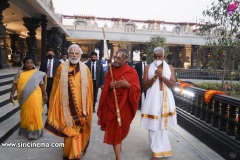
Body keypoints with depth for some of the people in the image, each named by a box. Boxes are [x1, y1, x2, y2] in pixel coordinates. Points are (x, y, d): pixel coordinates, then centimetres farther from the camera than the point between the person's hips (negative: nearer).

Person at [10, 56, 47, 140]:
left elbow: (42, 85, 2)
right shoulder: (20, 73, 4)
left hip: (35, 97, -2)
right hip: (24, 97, 2)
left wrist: (45, 94, 3)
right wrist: (12, 94, -4)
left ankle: (34, 132, 11)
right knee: (25, 113, 16)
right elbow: (15, 84, 3)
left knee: (34, 113, -1)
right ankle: (26, 129, 36)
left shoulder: (37, 73, 1)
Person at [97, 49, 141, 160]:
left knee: (122, 128, 15)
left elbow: (137, 91, -9)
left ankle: (119, 144, 45)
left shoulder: (132, 72, -6)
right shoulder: (110, 71, 4)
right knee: (113, 129, 3)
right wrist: (110, 86, -16)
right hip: (111, 105, 2)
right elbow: (105, 88, 5)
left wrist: (128, 85, -25)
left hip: (124, 106, -2)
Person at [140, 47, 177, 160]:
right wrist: (154, 77, -17)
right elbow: (144, 86, -3)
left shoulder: (170, 68, 4)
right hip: (153, 99, -1)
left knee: (163, 125, 13)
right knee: (154, 126, 1)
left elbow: (173, 85, -3)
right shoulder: (148, 68, 1)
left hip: (166, 99, 1)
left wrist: (162, 76, -16)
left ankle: (161, 150, 32)